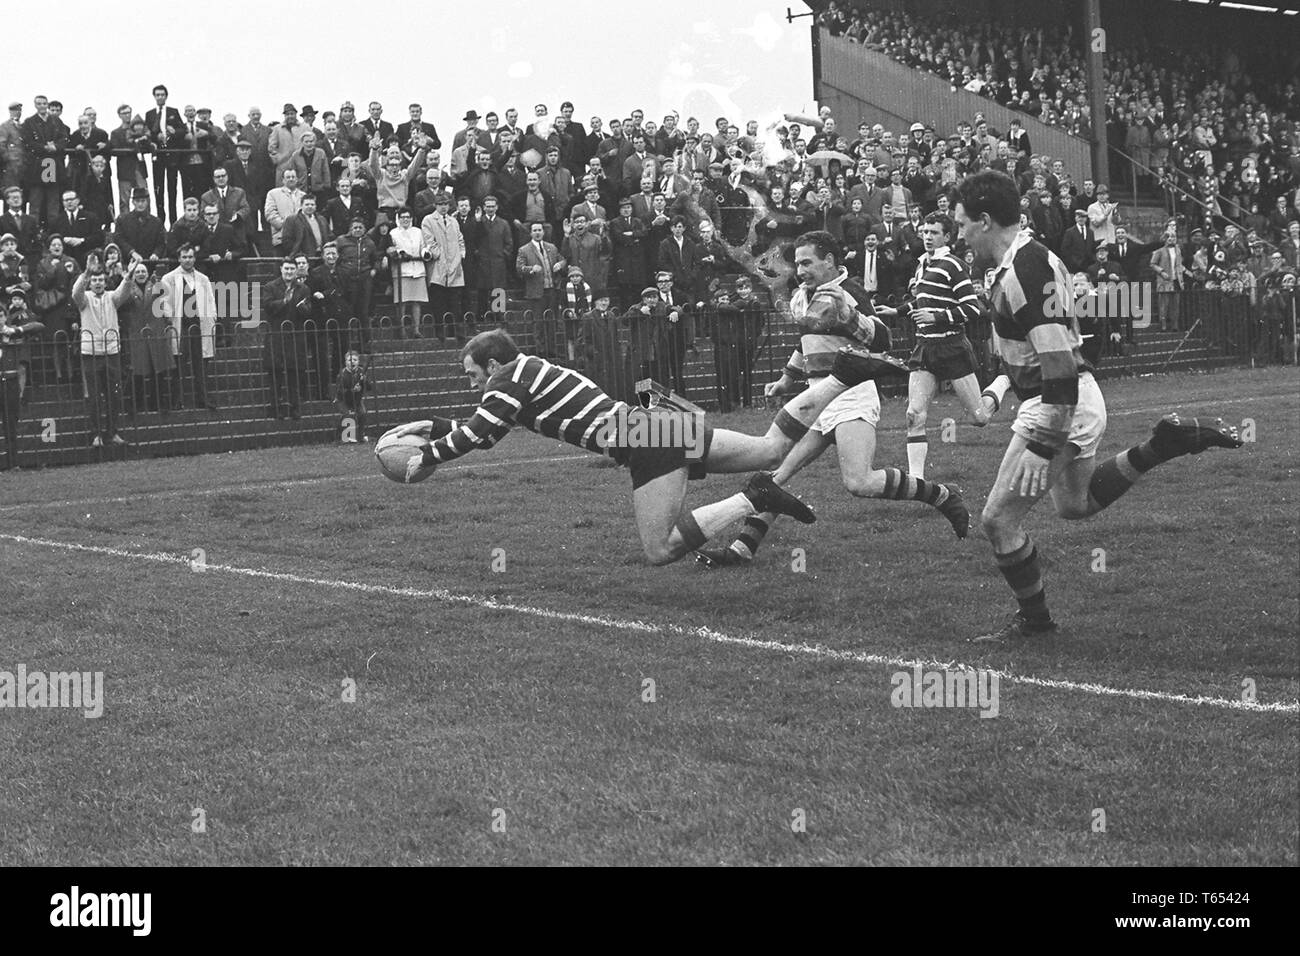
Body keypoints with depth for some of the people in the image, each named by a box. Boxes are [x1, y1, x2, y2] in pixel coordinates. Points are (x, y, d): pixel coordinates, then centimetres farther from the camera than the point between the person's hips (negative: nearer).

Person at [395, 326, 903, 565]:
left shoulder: (513, 379, -4)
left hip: (645, 442, -9)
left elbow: (473, 434, -8)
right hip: (659, 424, 9)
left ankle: (753, 499, -19)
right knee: (771, 447, 11)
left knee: (661, 550, -13)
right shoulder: (529, 374, 22)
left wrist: (427, 458, 6)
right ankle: (843, 375, 5)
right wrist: (429, 426, 33)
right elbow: (483, 431, 35)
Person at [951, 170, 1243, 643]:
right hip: (1076, 400, 10)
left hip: (1056, 408, -10)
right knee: (1075, 504, 29)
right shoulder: (1032, 258, 7)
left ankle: (1033, 619, 16)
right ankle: (1168, 442, 21)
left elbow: (1059, 364, -29)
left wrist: (1042, 445, -29)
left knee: (999, 519, 0)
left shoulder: (1024, 271, -24)